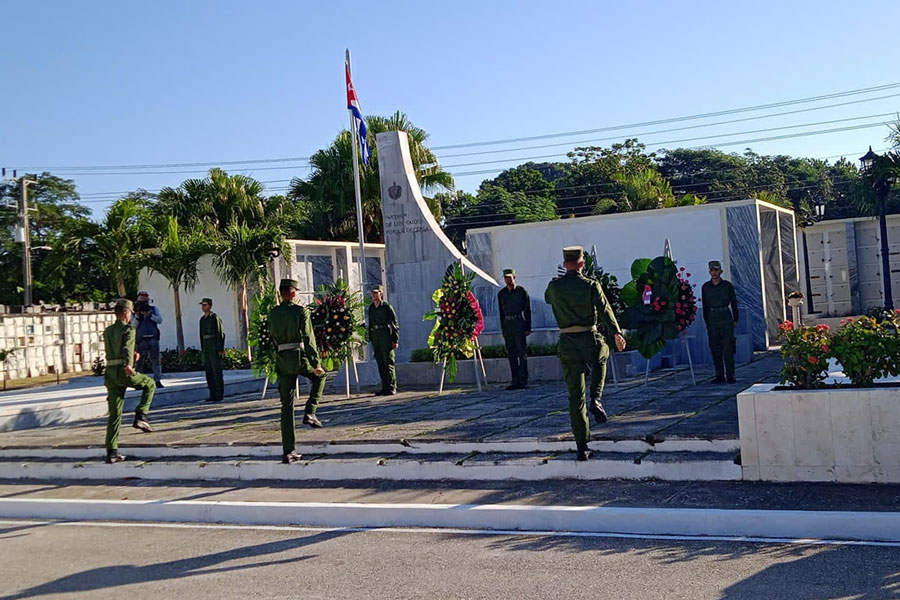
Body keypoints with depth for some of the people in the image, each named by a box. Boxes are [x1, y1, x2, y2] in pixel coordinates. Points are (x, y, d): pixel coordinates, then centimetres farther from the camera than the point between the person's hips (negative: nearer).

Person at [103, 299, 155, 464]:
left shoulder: (107, 331, 19)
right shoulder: (128, 330, -3)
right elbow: (127, 347, -23)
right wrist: (128, 364, -39)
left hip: (110, 373, 6)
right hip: (125, 372, -6)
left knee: (114, 414, 7)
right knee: (150, 384, 22)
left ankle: (111, 452, 4)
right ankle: (140, 417, 6)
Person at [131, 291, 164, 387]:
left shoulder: (154, 309, 11)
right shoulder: (135, 311, 9)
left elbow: (160, 320, -2)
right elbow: (133, 326, 1)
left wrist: (149, 314, -14)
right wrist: (137, 315, -13)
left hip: (153, 338, 1)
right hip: (141, 339, 0)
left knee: (156, 360, -2)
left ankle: (157, 380, 0)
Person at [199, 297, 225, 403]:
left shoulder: (215, 318, -7)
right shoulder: (202, 319, 15)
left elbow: (221, 334, -11)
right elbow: (202, 335, 18)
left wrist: (220, 349, -15)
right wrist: (202, 349, 13)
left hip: (215, 349, -8)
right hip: (206, 349, 8)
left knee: (217, 372, -6)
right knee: (209, 372, 8)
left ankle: (219, 394, -2)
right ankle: (213, 394, 13)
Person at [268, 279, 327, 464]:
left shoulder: (273, 314, 7)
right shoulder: (300, 311, -7)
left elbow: (273, 338, 16)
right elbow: (308, 339, -12)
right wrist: (316, 363, -9)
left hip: (282, 360, 4)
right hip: (300, 357, -4)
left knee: (287, 406, 7)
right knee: (320, 376, 30)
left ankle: (288, 452, 6)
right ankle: (310, 412, 11)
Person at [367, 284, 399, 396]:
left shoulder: (387, 307, -3)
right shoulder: (371, 308, 15)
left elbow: (395, 324, -4)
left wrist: (395, 340, -9)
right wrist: (371, 340, 16)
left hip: (386, 337, -6)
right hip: (375, 337, 6)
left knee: (388, 362, -7)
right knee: (380, 363, 7)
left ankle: (392, 387, -3)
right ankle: (385, 387, 13)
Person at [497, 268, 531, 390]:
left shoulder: (521, 291, -1)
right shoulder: (501, 293, 11)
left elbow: (527, 310, -1)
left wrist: (528, 328, -6)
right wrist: (503, 329, 11)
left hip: (519, 323, -5)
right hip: (507, 324, 5)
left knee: (521, 353, -7)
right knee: (511, 354, 5)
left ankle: (523, 381, -5)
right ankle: (515, 381, 10)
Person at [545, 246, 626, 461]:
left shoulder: (554, 286, 2)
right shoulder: (591, 285, -6)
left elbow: (547, 298, 25)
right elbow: (605, 310, -17)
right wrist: (617, 334, -22)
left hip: (567, 343, 2)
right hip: (591, 339, -1)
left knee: (575, 396, 6)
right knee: (602, 356, 36)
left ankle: (582, 447, 5)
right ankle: (596, 399, 15)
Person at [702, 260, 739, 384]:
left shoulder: (727, 285, 2)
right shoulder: (705, 287, 7)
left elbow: (734, 303, 7)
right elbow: (705, 306, 12)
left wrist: (735, 319, 3)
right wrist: (707, 321, 9)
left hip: (726, 318, -2)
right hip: (712, 319, 2)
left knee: (727, 348, -6)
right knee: (715, 349, 2)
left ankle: (730, 375, -2)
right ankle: (719, 376, 8)